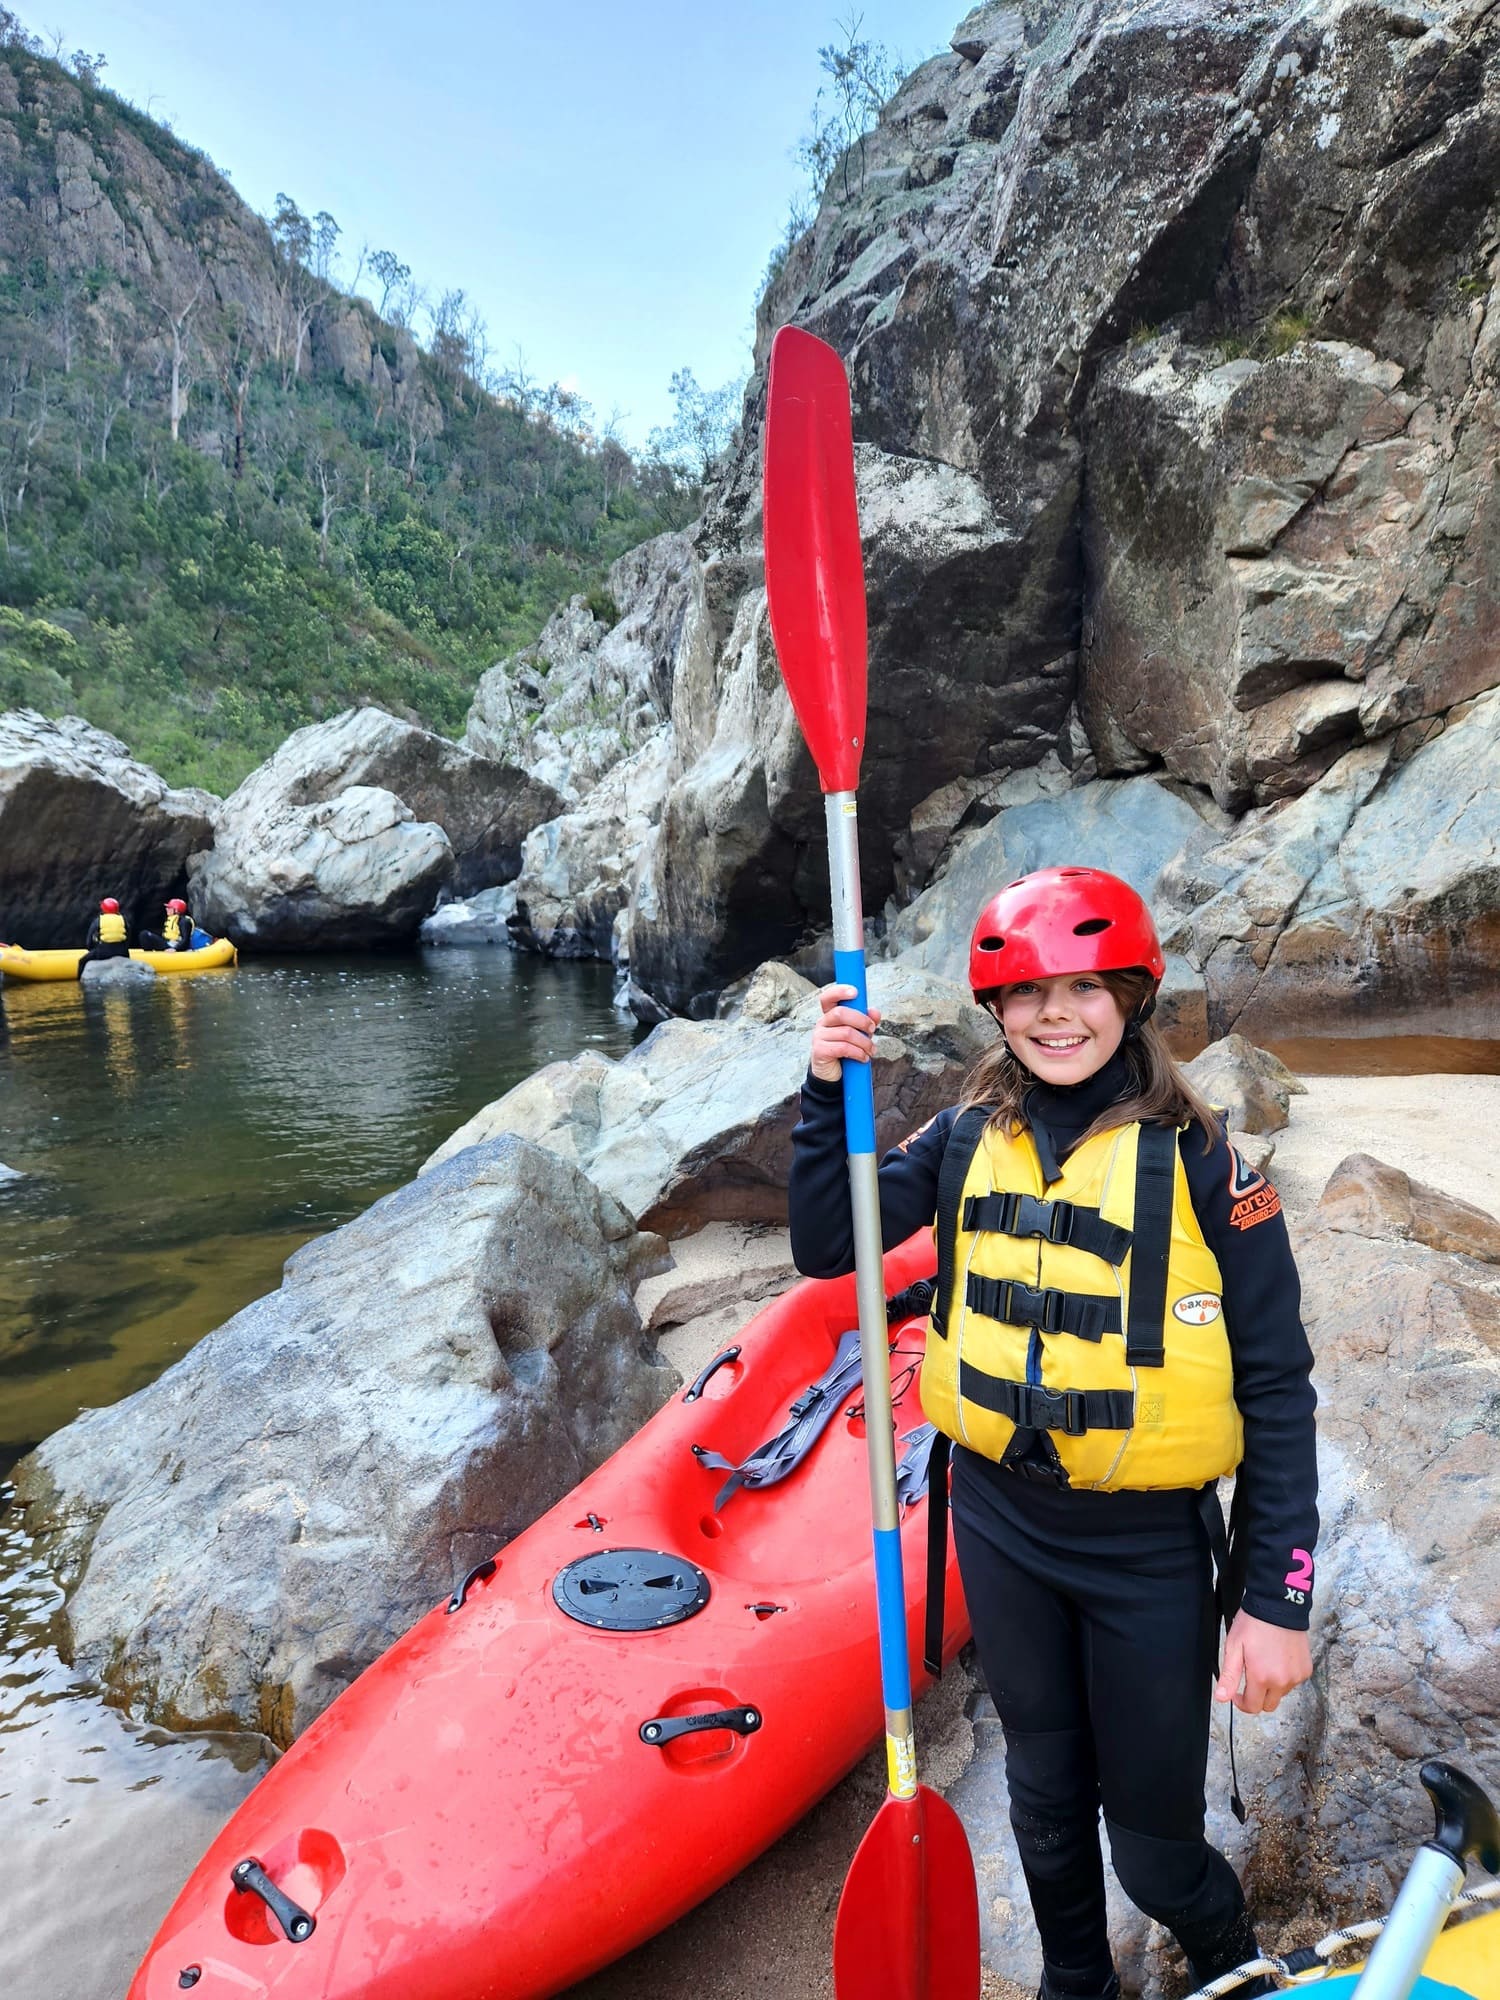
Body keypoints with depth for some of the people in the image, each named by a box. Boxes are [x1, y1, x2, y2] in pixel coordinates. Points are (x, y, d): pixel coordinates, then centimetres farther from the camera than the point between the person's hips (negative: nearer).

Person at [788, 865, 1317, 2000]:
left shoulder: (1201, 1161, -15)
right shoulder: (970, 1139, -4)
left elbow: (1278, 1387, -11)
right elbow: (825, 1249, -7)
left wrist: (1278, 1598, -12)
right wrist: (830, 1091, -19)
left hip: (1148, 1552, -3)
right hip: (1000, 1527, 3)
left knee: (1155, 1844, 13)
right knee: (1045, 1795, 24)